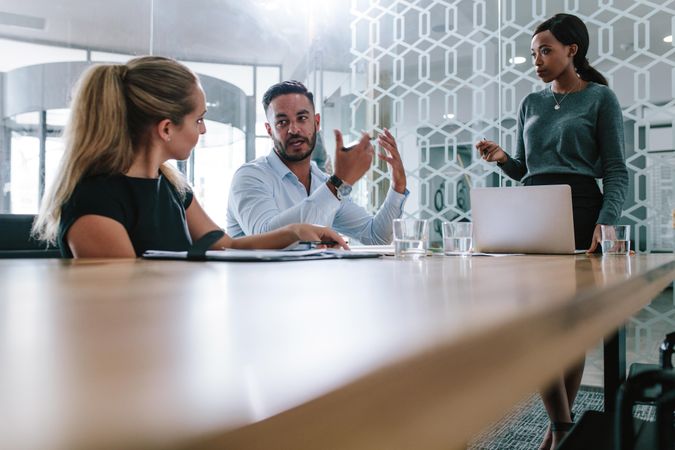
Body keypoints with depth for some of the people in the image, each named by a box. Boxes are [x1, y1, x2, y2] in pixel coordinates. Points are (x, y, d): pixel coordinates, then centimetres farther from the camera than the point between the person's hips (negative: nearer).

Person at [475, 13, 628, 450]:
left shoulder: (600, 98, 3)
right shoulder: (532, 104, 16)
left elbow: (616, 170, -4)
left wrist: (606, 223, -19)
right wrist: (502, 158, -3)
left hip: (580, 211, -4)